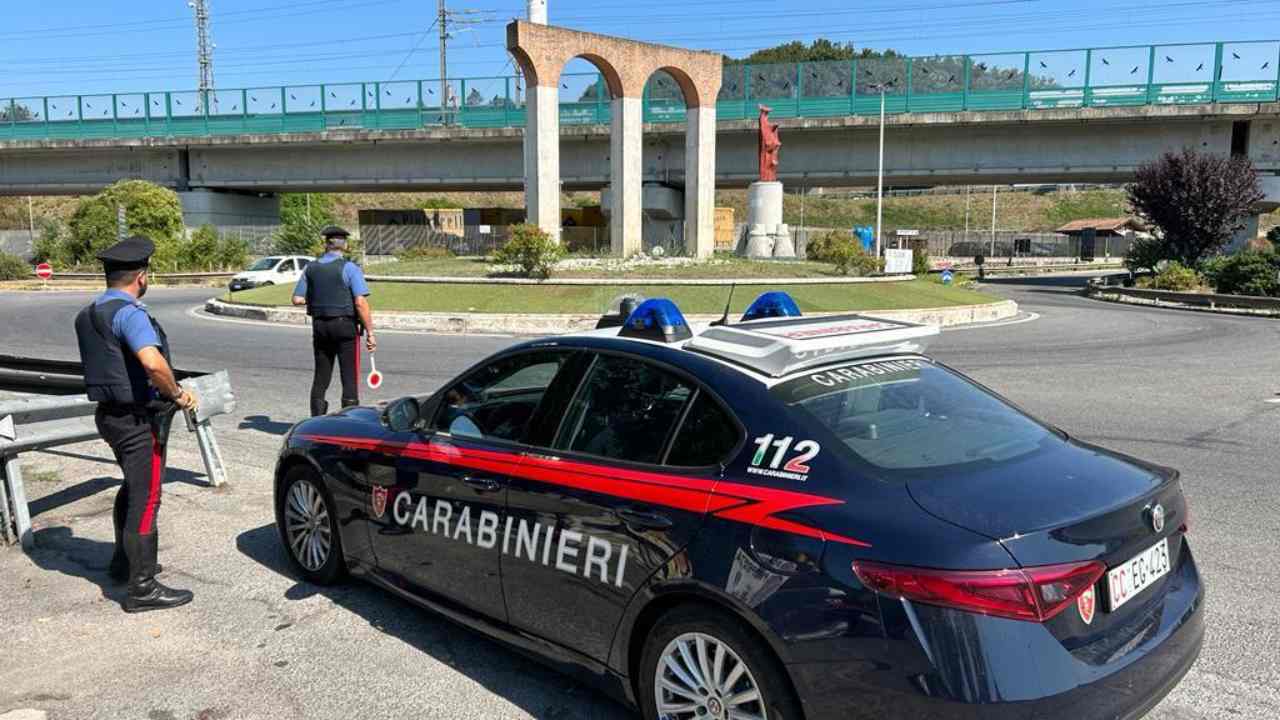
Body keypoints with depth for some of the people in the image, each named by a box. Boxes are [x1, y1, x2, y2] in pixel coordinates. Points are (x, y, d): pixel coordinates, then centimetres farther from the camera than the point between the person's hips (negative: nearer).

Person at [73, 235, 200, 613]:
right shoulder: (129, 313, -20)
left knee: (132, 488, 26)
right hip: (139, 419, -10)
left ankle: (124, 562, 40)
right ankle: (142, 588, 4)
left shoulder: (87, 315, 10)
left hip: (109, 413, 10)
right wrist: (177, 394, -19)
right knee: (145, 499, -2)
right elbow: (153, 362, -36)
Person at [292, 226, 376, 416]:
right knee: (350, 378, 1)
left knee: (320, 377, 13)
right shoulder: (350, 268, -9)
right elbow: (360, 302, -18)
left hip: (319, 326, 5)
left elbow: (297, 299, 6)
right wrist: (370, 332, -15)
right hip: (345, 325, -5)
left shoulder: (311, 268, 6)